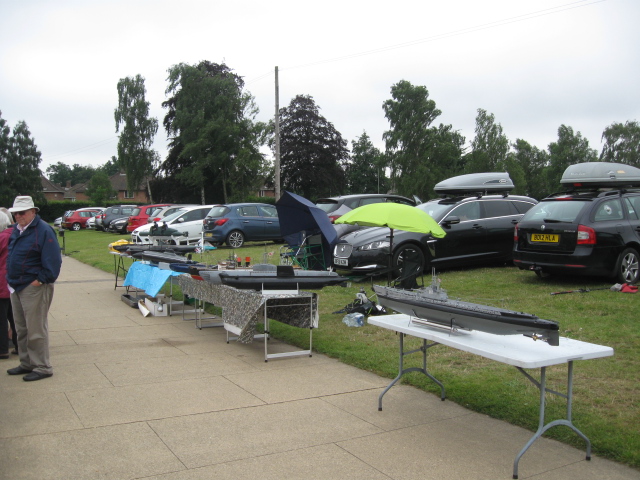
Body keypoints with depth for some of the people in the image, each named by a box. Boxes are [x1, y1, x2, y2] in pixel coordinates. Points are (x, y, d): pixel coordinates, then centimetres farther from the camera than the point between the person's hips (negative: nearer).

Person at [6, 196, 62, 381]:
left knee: (36, 330, -2)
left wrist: (41, 280, -18)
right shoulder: (17, 230, 12)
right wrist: (11, 279, 13)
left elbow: (53, 260, -18)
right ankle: (26, 364, 29)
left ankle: (42, 367, 7)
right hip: (16, 287, 9)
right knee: (21, 329, 17)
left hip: (34, 288, -9)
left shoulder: (43, 230, -14)